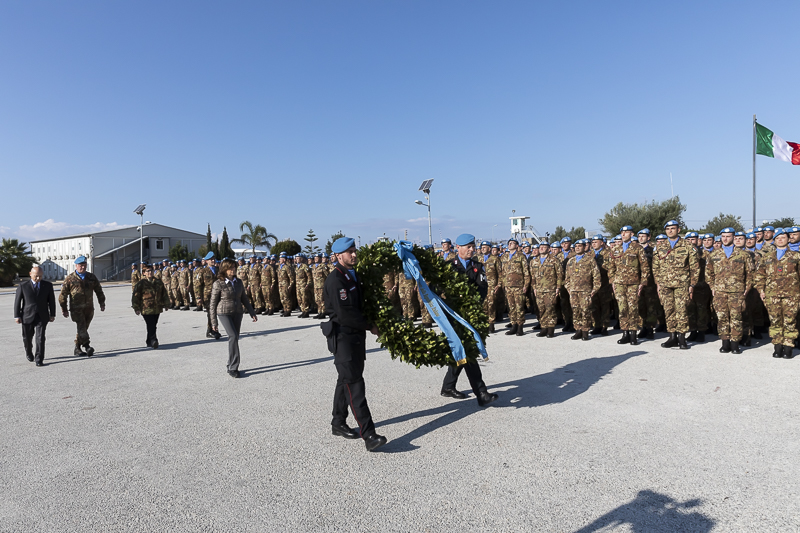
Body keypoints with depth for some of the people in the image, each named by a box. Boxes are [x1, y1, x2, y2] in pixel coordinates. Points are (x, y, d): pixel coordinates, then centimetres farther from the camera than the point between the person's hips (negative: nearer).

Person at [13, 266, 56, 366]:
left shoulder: (48, 285, 1)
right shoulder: (23, 286, -3)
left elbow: (51, 300, 7)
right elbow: (17, 301, 0)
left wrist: (52, 314, 7)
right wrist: (17, 316, -2)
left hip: (42, 317, 0)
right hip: (27, 316, 0)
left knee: (40, 338, -9)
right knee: (27, 337, 14)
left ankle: (39, 360, -4)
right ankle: (29, 353, 41)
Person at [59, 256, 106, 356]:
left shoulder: (92, 277, 12)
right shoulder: (69, 279, 2)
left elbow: (99, 291, 21)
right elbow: (63, 294, 4)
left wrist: (102, 303, 18)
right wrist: (64, 309, 1)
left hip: (89, 308, 4)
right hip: (76, 309, -4)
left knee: (83, 329, 9)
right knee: (81, 327, -16)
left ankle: (77, 348, 19)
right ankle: (87, 347, -24)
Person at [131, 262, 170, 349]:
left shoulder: (158, 282, 10)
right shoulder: (141, 283, -4)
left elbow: (164, 294, 17)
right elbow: (135, 296, -3)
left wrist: (166, 304, 15)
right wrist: (136, 308, -7)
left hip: (157, 309, 5)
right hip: (146, 309, -5)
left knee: (153, 326, 11)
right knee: (151, 326, -13)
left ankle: (149, 342, 23)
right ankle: (153, 341, -15)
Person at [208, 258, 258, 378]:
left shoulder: (239, 282, 6)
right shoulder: (218, 284, -9)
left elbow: (244, 299, 15)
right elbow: (212, 303, -4)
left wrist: (252, 313, 12)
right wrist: (214, 322, -4)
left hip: (237, 313, 5)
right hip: (224, 313, -5)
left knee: (234, 339, 5)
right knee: (233, 336, -19)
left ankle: (231, 367, 16)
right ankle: (233, 367, -14)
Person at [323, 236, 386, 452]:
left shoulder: (353, 275, 13)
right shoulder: (335, 279, -17)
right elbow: (345, 313, -22)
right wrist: (370, 326, -13)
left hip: (356, 336, 10)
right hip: (343, 337, -10)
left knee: (346, 380, 17)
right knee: (354, 384, -10)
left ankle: (338, 424, 30)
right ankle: (368, 435, -11)